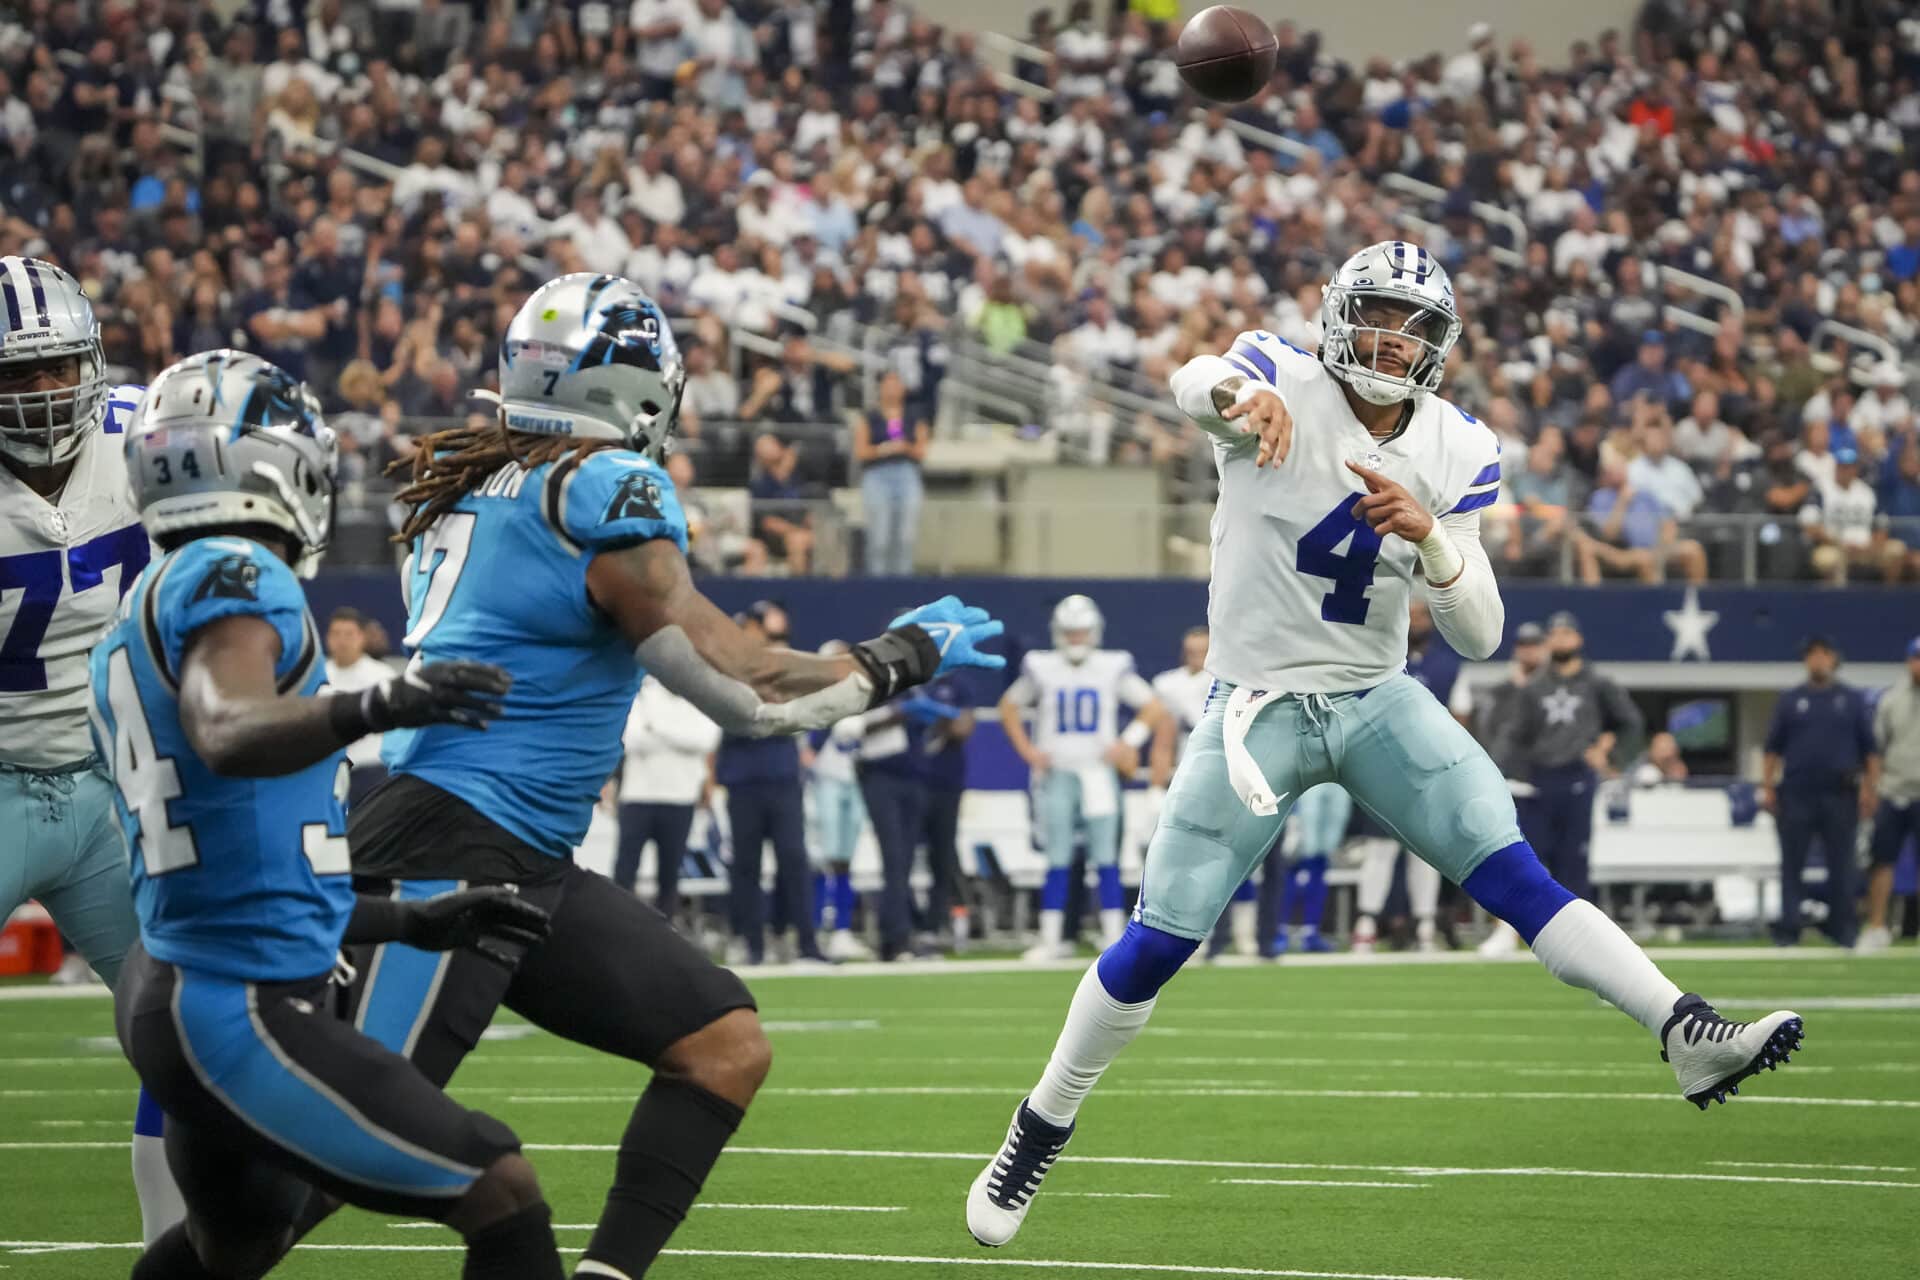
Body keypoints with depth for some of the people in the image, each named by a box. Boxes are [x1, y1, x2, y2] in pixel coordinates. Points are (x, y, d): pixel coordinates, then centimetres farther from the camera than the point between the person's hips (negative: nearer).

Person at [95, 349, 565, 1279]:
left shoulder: (138, 626, 18)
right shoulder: (231, 579, -10)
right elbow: (227, 736, -33)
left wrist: (415, 922, 23)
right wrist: (373, 709, -49)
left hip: (171, 993, 10)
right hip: (244, 1016, -10)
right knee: (504, 1199, -9)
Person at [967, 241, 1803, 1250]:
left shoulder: (1456, 454, -2)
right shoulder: (1284, 385, -11)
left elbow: (1479, 637, -4)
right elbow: (1195, 383, -37)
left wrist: (1429, 537, -24)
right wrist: (1241, 394, -62)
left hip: (1379, 702, 3)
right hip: (1257, 705, -2)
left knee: (1517, 878, -14)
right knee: (1156, 946, -2)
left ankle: (1688, 1036, -23)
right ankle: (1039, 1132, 15)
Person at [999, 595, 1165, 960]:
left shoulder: (1113, 668, 0)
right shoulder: (1041, 669, 2)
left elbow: (1153, 708, 6)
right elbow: (1009, 707, 15)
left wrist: (1128, 743, -6)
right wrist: (1026, 748, 3)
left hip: (1098, 774, 0)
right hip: (1056, 774, 0)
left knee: (1105, 859, -1)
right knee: (1058, 861, 0)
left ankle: (1114, 936, 2)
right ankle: (1052, 939, 5)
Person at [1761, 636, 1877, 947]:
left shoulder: (1852, 700, 9)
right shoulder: (1790, 700, 10)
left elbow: (1870, 748, 7)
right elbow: (1773, 747, 10)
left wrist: (1870, 787, -2)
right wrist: (1768, 787, 1)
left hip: (1840, 795, 0)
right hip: (1797, 792, 0)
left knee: (1841, 864, 1)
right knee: (1792, 863, 0)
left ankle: (1841, 927, 9)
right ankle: (1788, 930, 3)